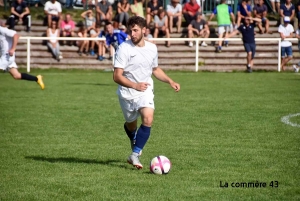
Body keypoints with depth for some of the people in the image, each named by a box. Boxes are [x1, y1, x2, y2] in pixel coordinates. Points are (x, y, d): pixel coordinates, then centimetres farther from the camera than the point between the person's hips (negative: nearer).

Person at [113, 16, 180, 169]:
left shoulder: (152, 48, 3)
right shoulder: (124, 48, -14)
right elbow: (117, 76, -19)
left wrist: (170, 81, 11)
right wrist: (135, 85, -32)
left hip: (145, 92, 2)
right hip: (127, 93, -2)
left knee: (148, 119, -22)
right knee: (131, 125, 13)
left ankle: (135, 155, -15)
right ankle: (134, 141, 50)